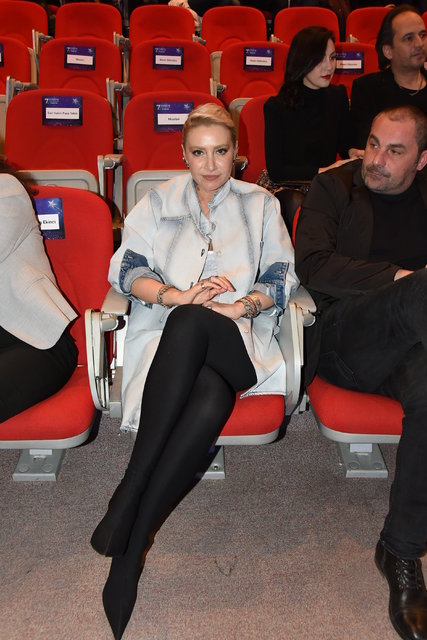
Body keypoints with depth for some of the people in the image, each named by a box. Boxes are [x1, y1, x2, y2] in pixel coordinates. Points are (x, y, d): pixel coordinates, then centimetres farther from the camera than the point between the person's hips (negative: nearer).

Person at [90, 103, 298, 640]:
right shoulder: (158, 202, 19)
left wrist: (241, 304, -11)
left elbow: (282, 279, 10)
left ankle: (129, 508, -34)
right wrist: (177, 295, -11)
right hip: (168, 339, 0)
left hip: (236, 344, 0)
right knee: (211, 394, -37)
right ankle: (131, 545, -30)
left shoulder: (260, 204, 20)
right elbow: (124, 270, 7)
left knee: (191, 323, -38)